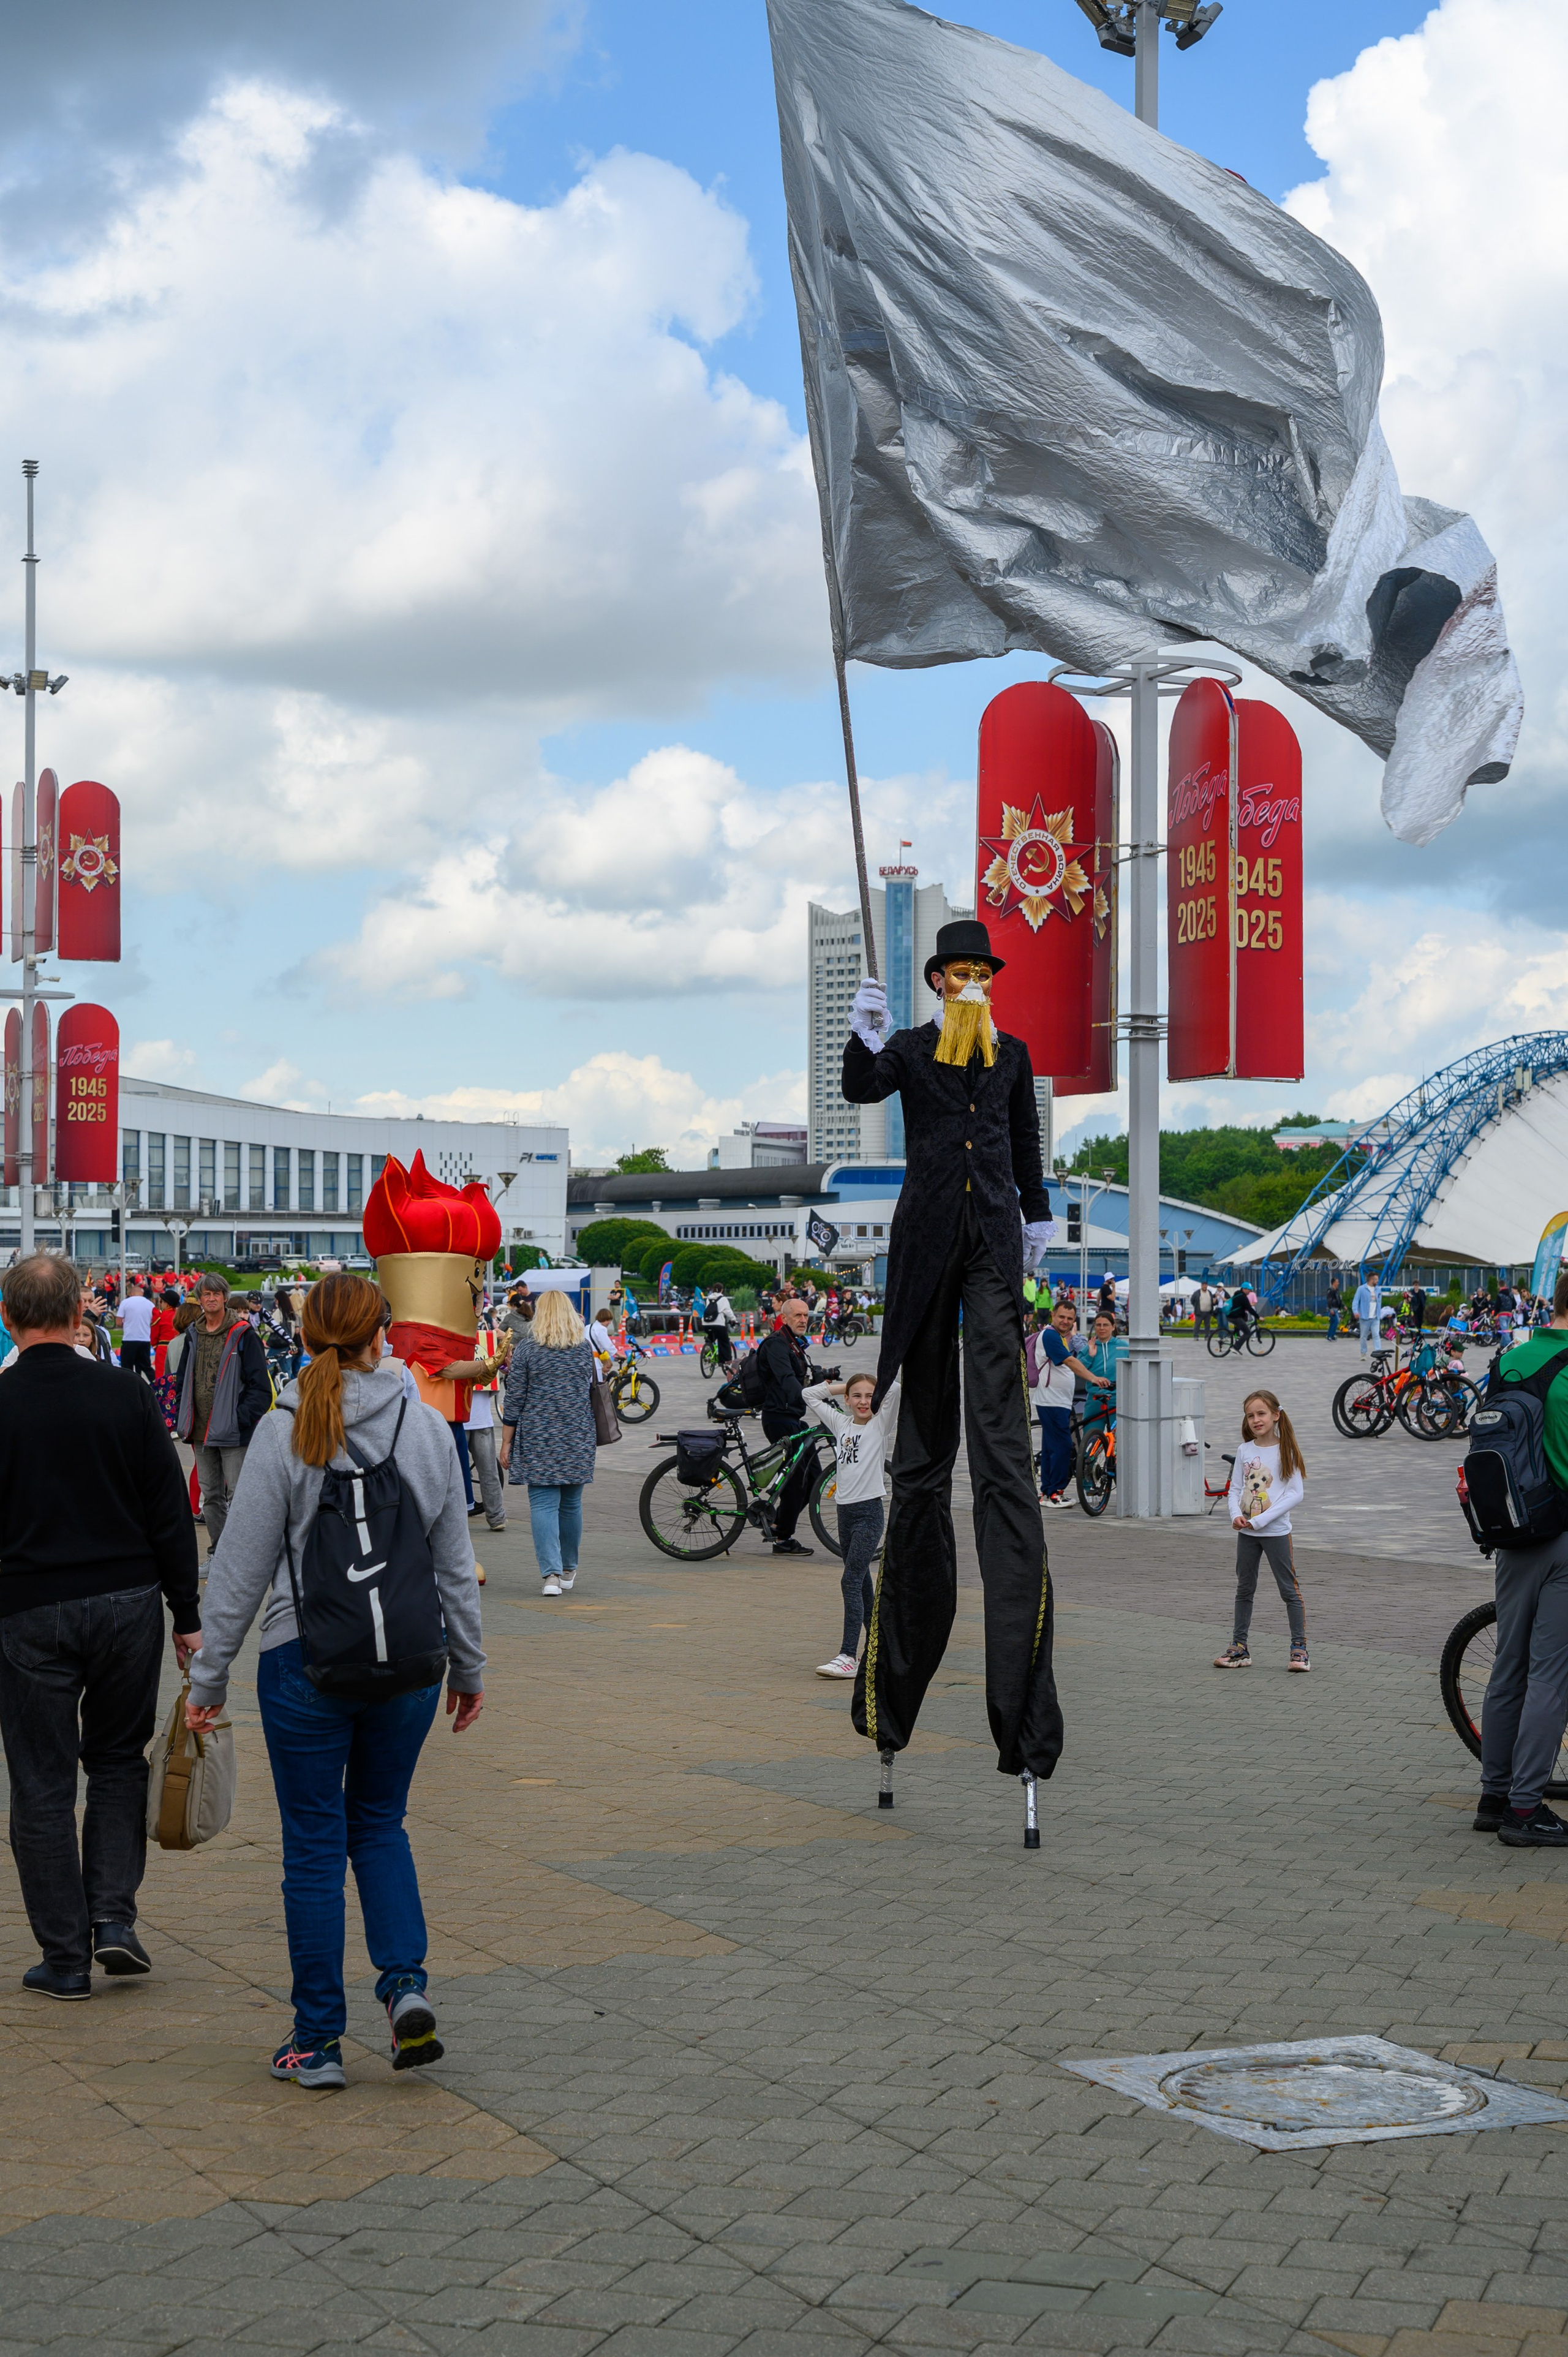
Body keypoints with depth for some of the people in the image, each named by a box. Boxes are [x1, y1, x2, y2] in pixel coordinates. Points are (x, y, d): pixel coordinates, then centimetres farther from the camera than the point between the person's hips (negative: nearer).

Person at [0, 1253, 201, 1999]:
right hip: (127, 1602, 2)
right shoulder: (127, 1394, -3)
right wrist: (187, 1616, 6)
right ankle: (113, 1915, 6)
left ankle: (65, 1957, 9)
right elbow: (170, 1513, 0)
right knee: (119, 1761, 18)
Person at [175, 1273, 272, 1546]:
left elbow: (259, 1384, -8)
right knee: (210, 1494, 13)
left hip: (232, 1432, -6)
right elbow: (183, 1380, 20)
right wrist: (182, 1420, 10)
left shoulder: (243, 1334, -7)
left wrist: (243, 1418, -17)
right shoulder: (193, 1334, 12)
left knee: (237, 1494, -6)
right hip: (200, 1431, 6)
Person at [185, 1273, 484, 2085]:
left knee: (314, 1844, 7)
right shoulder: (426, 1427, -1)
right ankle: (406, 1981, 1)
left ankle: (318, 2040, 13)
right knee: (379, 1822, 20)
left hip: (306, 1662, -3)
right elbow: (455, 1562, 6)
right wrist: (468, 1667, 17)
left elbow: (241, 1566, -7)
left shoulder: (284, 1432, -10)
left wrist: (209, 1677, 1)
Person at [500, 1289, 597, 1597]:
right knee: (571, 1503, 13)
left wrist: (506, 1443, 3)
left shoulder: (527, 1352, -3)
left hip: (538, 1438, -3)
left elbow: (514, 1401, -3)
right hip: (578, 1437, 3)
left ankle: (550, 1574, -16)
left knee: (543, 1504, -4)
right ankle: (568, 1572, 24)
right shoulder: (585, 1351, 7)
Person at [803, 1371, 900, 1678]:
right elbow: (809, 1394, 18)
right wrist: (844, 1386, 13)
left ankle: (848, 1657, -18)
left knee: (851, 1581, -14)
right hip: (845, 1511, 6)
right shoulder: (841, 1424, 11)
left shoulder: (880, 1425, -3)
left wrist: (874, 1386, 1)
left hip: (869, 1511, -6)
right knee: (861, 1583, 11)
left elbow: (893, 1388, -18)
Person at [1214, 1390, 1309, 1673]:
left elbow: (1295, 1493, -12)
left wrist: (1260, 1520, -17)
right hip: (1246, 1533, 5)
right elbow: (1235, 1488, 8)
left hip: (1276, 1531, -5)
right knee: (1244, 1590, 11)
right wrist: (1236, 1515, -13)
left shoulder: (1286, 1451, -8)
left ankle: (1299, 1648, 5)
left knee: (1289, 1590, -1)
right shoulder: (1244, 1451, 4)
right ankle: (1239, 1648, 18)